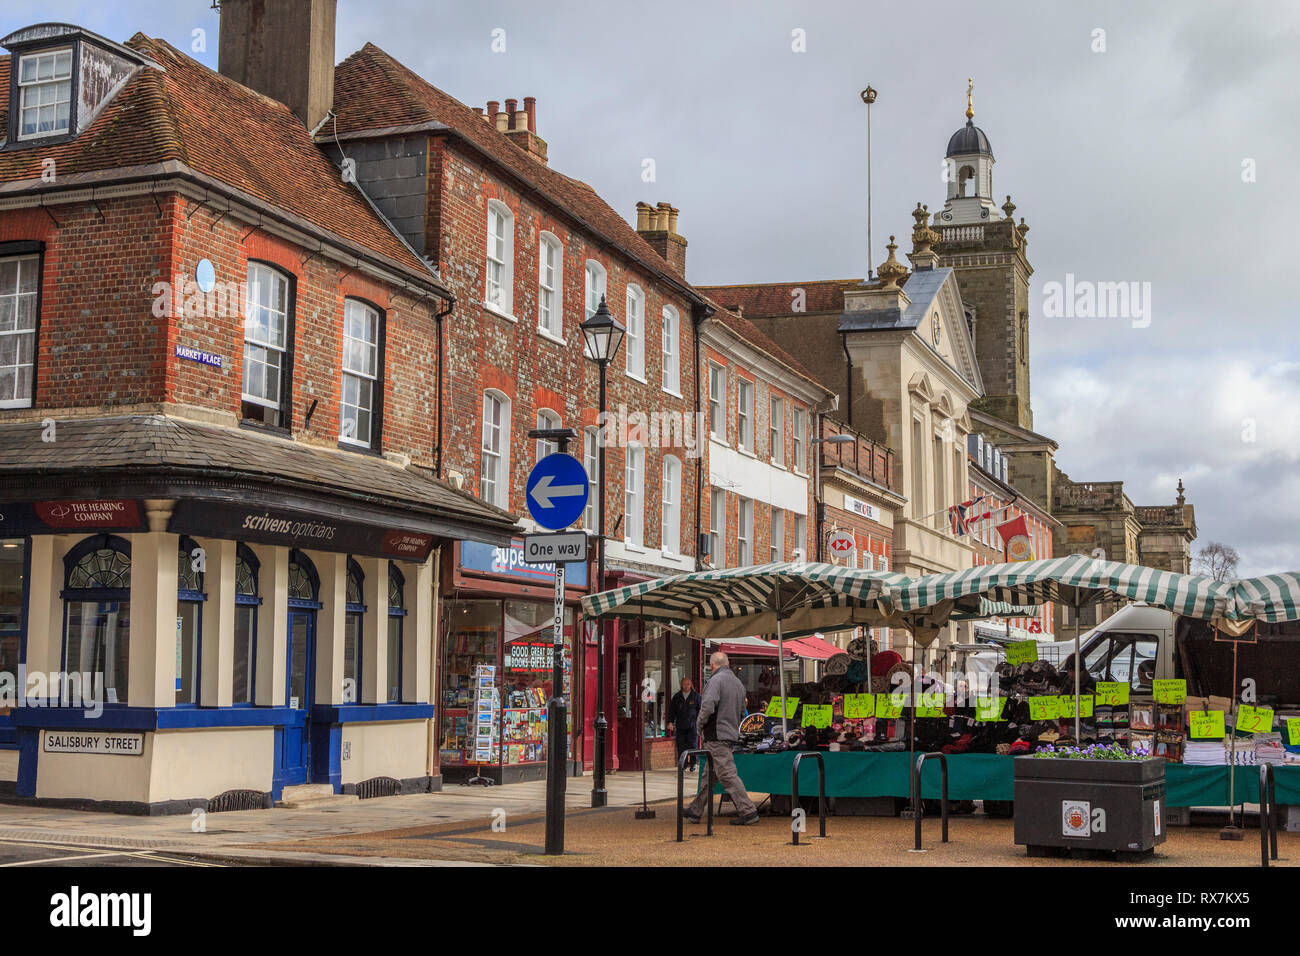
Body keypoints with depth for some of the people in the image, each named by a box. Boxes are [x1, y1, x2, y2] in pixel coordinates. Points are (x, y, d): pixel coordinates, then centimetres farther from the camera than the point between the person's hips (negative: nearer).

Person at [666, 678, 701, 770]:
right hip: (680, 726, 2)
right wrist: (670, 722, 2)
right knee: (681, 746, 0)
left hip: (692, 725, -2)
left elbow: (700, 710, 4)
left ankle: (693, 763, 8)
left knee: (692, 745, -3)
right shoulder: (677, 697, 11)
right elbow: (672, 710, 12)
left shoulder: (696, 696, 4)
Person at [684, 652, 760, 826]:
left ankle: (748, 811, -11)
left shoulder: (716, 680, -12)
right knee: (709, 775, 15)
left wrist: (700, 725, -7)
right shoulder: (738, 683, 15)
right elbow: (742, 712, 21)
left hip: (717, 736, -9)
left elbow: (708, 706, -23)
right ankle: (695, 810, 23)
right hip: (731, 734, 9)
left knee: (727, 775, -9)